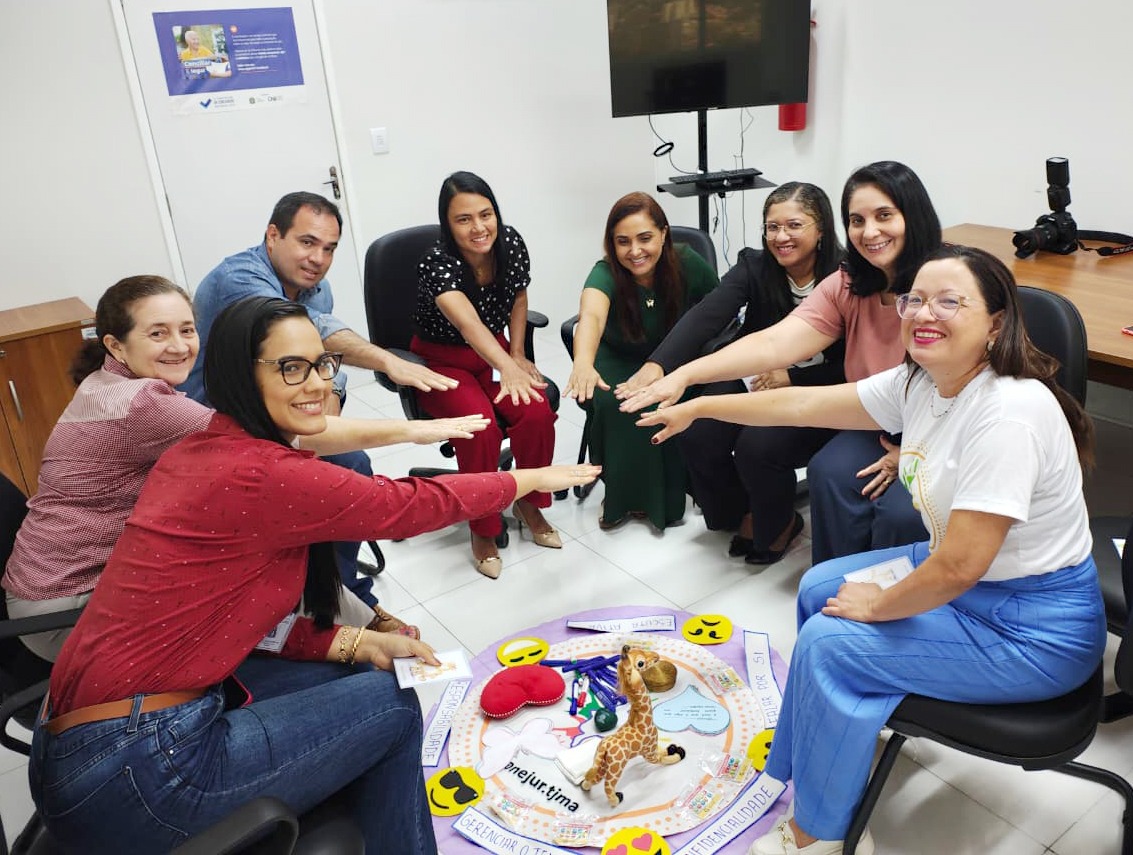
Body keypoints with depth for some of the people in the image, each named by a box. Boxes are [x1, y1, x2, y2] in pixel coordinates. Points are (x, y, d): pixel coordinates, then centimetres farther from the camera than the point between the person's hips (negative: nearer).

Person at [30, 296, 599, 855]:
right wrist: (533, 478, 3)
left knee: (358, 675, 14)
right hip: (136, 768, -9)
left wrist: (359, 644, -1)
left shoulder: (201, 452, 7)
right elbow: (413, 505, -11)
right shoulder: (262, 475, -21)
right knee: (394, 705, 2)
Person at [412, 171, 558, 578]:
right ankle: (482, 530, -8)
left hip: (494, 352, 4)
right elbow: (469, 323, -47)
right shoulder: (437, 265, -28)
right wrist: (508, 369, -63)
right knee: (481, 427, -31)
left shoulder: (510, 244, -11)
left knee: (537, 412, -23)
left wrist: (517, 355, 0)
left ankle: (529, 504, 4)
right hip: (442, 362, -4)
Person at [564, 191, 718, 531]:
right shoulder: (606, 274, -27)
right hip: (621, 362, -1)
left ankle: (671, 488, -3)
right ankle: (626, 494, -6)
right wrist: (583, 362, -69)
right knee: (616, 405, -31)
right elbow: (591, 315, -49)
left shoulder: (688, 265, -20)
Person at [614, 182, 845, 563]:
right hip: (753, 379, 4)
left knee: (758, 445, -28)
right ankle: (745, 513, 14)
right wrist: (657, 364, -41)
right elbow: (706, 316, -25)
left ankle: (779, 524, 7)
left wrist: (790, 377, -20)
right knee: (697, 435, -19)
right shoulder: (754, 267, -7)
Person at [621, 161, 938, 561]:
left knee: (902, 512, -28)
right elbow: (773, 344, -17)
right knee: (829, 474, -23)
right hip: (876, 430, 4)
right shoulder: (846, 287, -3)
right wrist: (684, 375, -29)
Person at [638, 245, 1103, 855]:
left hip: (1033, 629, -8)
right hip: (967, 572, 9)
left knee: (829, 639, -12)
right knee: (819, 588, 12)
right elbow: (805, 404, 1)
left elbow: (959, 568, -32)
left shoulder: (1008, 411, -31)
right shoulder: (919, 383, -6)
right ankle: (853, 729, 35)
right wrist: (697, 407, 6)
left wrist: (878, 605, -14)